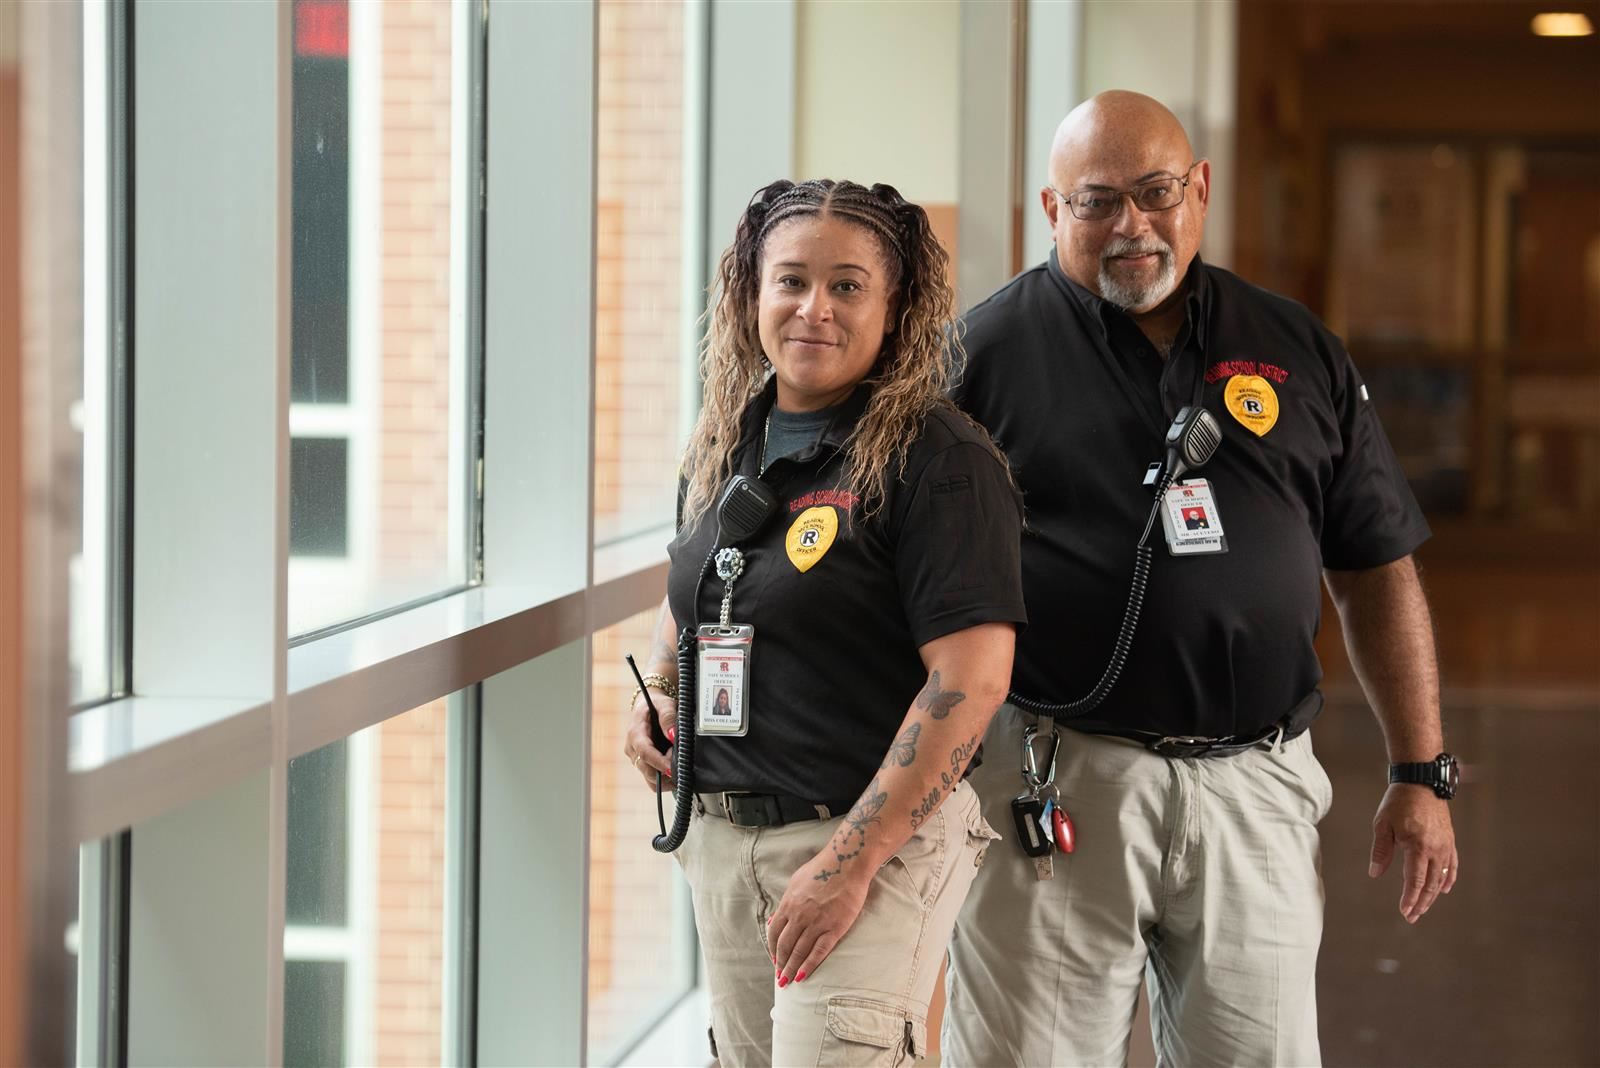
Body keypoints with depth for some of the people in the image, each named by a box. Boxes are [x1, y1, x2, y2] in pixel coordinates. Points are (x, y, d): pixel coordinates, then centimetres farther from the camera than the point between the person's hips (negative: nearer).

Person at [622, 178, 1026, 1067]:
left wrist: (852, 861, -23)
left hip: (876, 838, -7)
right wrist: (658, 700, 7)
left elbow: (972, 678, -21)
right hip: (720, 841, 7)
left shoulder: (937, 458, -13)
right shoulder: (728, 447, 9)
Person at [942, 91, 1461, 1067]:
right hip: (1059, 784, -3)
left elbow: (1378, 572, 14)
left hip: (1258, 780, 3)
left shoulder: (1298, 352, 11)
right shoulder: (990, 350, 0)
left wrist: (1422, 774, 9)